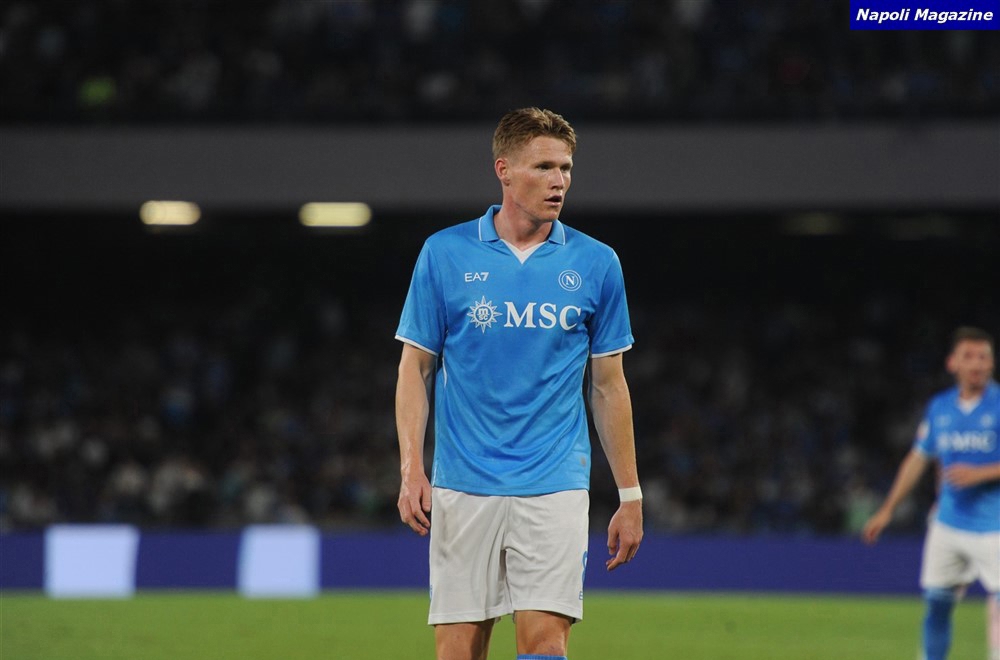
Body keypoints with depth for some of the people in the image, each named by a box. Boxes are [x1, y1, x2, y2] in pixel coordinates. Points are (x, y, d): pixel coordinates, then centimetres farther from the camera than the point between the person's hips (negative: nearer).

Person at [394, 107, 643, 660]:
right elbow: (416, 369, 6)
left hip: (555, 488, 0)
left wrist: (630, 495, 9)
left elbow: (608, 387, 10)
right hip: (463, 488, 0)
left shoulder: (596, 264, 5)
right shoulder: (444, 254, 2)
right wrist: (411, 470, -6)